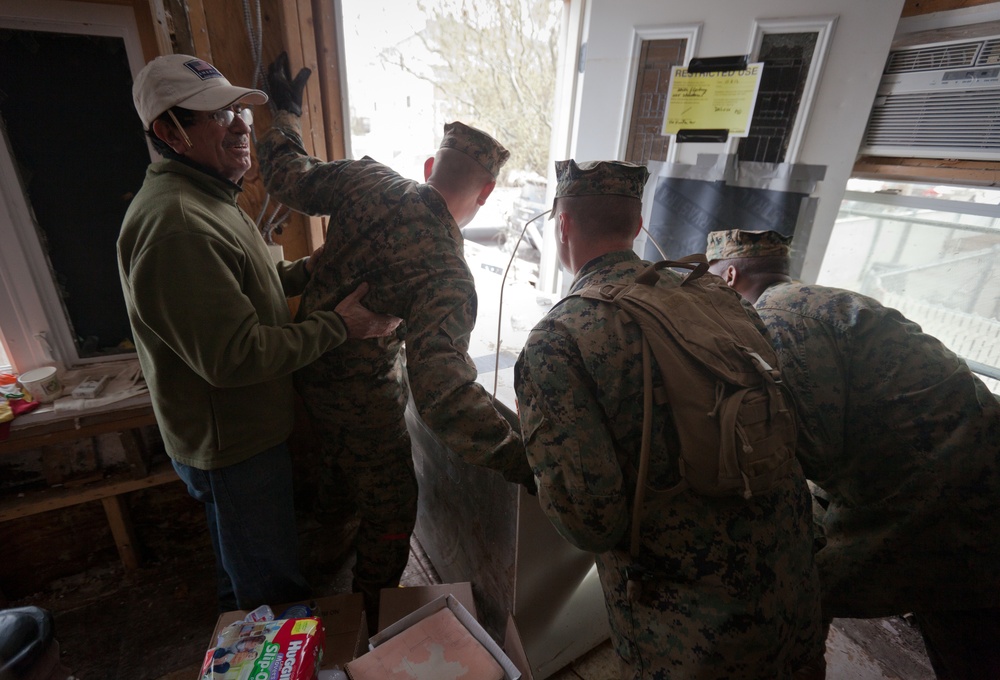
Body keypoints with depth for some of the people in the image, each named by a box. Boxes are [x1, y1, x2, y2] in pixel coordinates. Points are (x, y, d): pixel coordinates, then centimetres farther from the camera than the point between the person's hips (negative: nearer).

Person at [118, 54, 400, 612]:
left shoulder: (206, 200, 8)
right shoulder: (174, 224, -28)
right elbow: (232, 355, -31)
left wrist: (306, 271, 2)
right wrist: (339, 326, -26)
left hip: (243, 426, 11)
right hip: (232, 443, -11)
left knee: (245, 574, 33)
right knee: (274, 592, 11)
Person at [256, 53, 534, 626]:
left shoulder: (368, 178, -15)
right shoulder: (447, 276, -34)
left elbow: (291, 180, 1)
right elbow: (444, 391, -43)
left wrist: (285, 112, 18)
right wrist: (524, 464, -39)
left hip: (312, 358, 9)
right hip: (359, 395, -8)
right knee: (392, 503, 13)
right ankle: (375, 620, 39)